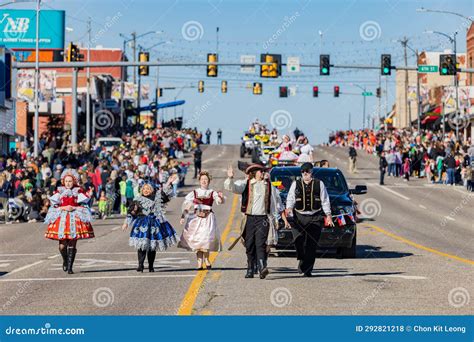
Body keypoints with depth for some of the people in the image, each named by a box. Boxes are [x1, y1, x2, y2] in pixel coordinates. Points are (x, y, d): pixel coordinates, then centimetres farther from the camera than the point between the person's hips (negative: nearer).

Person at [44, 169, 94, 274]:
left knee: (72, 245, -4)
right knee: (62, 245, -4)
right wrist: (63, 208, -11)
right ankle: (65, 261, 26)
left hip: (75, 218, -1)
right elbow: (54, 206, 6)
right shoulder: (59, 191, 8)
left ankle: (69, 267, 2)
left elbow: (83, 206, 2)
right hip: (62, 218, 1)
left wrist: (73, 208, -12)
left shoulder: (78, 191, 4)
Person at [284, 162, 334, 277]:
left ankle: (307, 270, 1)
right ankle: (302, 260, 11)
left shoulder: (319, 184, 10)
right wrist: (288, 208, -13)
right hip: (299, 216, 0)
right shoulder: (295, 184, 10)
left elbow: (325, 201, 12)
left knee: (311, 244, -4)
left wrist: (328, 215, 6)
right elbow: (290, 199, 7)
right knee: (298, 241, -15)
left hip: (315, 218, 0)